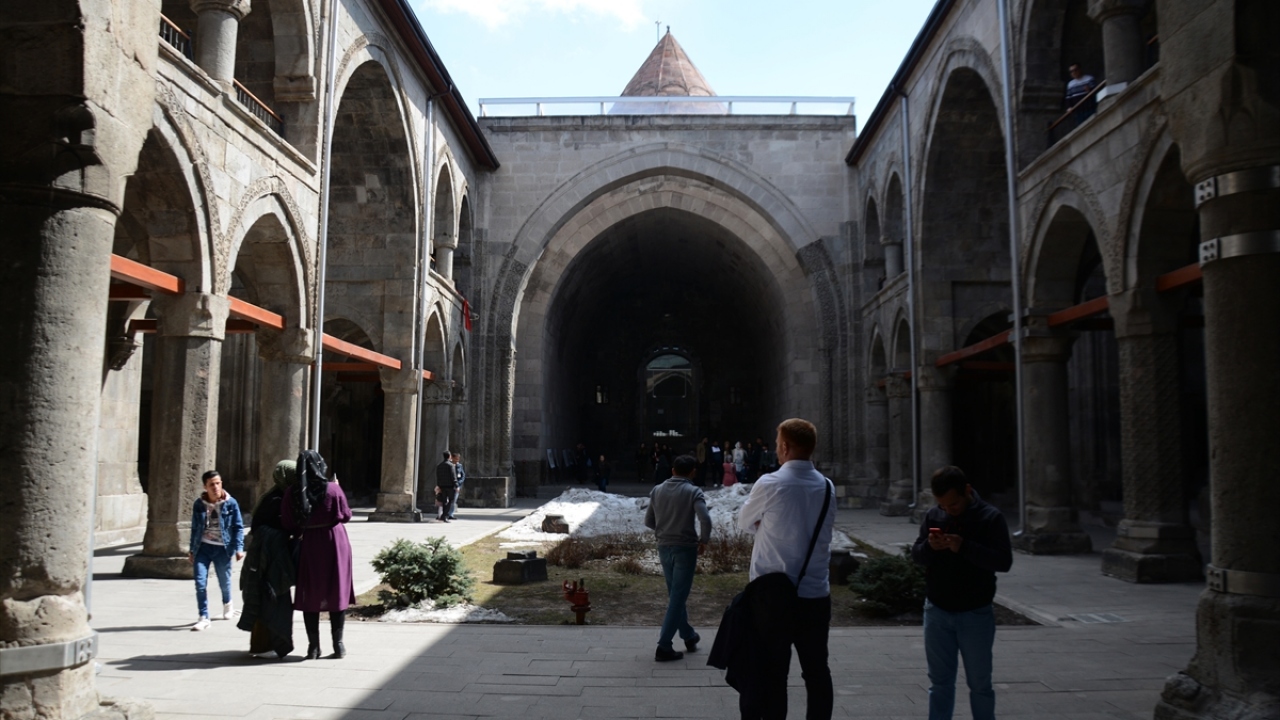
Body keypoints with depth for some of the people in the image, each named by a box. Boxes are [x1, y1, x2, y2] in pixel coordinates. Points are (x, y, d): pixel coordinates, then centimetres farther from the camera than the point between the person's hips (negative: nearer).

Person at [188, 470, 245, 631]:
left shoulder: (231, 503, -6)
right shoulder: (199, 504, 0)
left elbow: (238, 527, -3)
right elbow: (195, 528, 10)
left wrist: (239, 548, -11)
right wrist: (192, 550, 13)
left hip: (222, 548, -1)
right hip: (203, 547, 1)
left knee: (224, 582, 12)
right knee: (200, 582, -10)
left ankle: (227, 604, 43)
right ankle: (203, 617, 0)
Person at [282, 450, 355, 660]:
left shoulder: (292, 492, -7)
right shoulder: (332, 489, -13)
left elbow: (288, 523, -3)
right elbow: (346, 515, -3)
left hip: (309, 544, 1)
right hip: (334, 542, -1)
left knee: (310, 595, 11)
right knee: (337, 592, 10)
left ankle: (313, 647, 13)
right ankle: (338, 645, 14)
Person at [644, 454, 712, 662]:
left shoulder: (657, 490, 4)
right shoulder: (693, 492, -10)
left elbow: (648, 522, 7)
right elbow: (705, 520, -22)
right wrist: (703, 540, -7)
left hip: (664, 548, 5)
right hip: (685, 549, -5)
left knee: (675, 595, 20)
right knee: (677, 598, 0)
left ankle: (689, 636, 34)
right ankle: (664, 647, -1)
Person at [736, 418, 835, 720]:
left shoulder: (770, 484, -12)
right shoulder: (827, 487, 3)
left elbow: (744, 522, 2)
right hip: (816, 595, 4)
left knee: (772, 675, 3)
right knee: (817, 671, 13)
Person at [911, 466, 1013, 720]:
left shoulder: (990, 517, -9)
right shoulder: (933, 516, 2)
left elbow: (1004, 561, -16)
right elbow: (915, 554, 4)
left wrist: (965, 547, -29)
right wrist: (929, 547, -19)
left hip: (975, 613, -3)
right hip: (937, 612, 3)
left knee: (979, 682, 7)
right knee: (940, 681, 11)